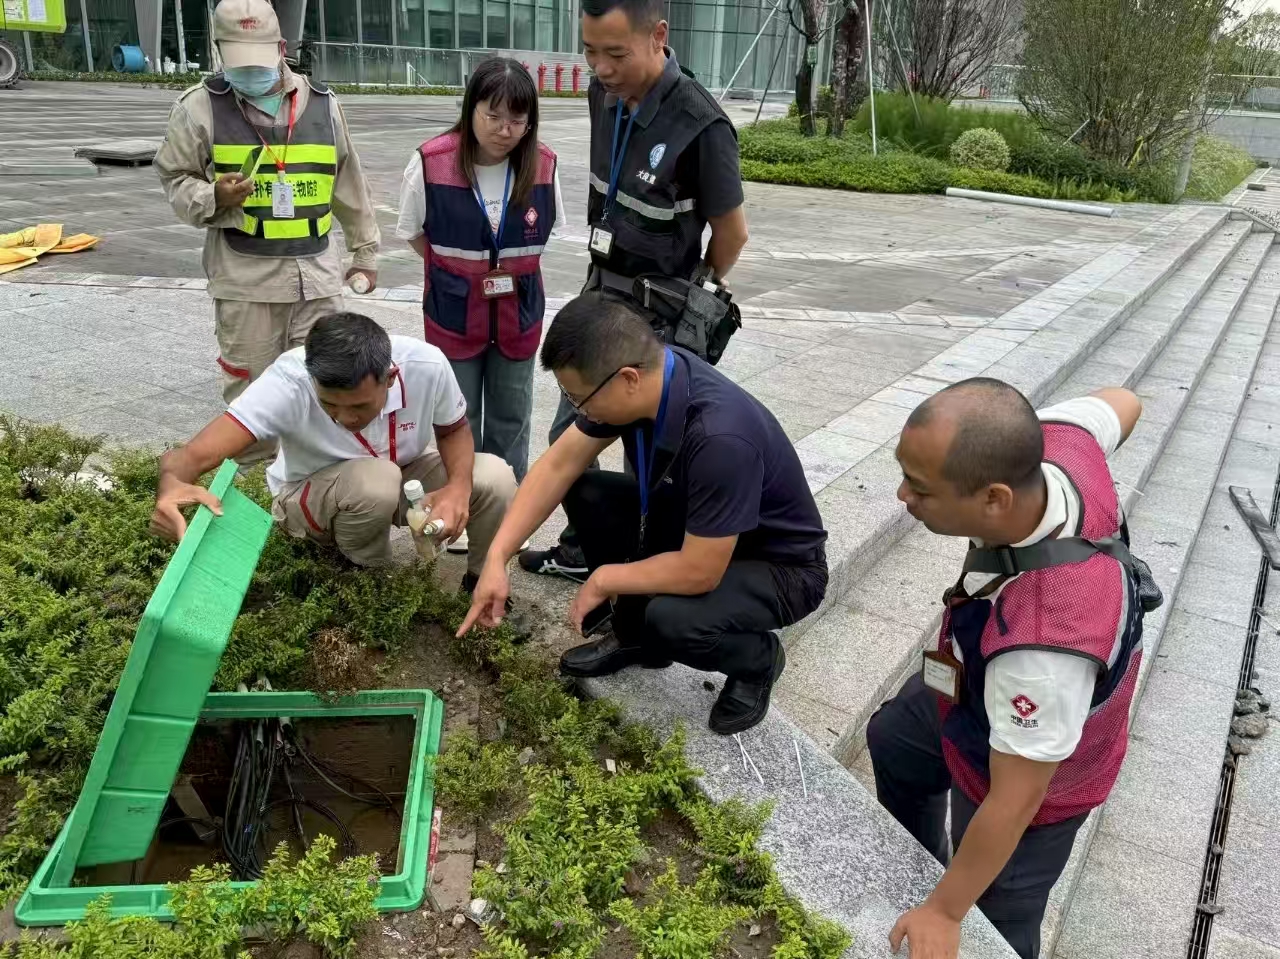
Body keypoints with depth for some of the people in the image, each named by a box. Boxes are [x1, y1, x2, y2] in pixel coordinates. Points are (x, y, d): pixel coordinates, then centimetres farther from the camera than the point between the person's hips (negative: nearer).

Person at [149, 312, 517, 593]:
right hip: (311, 494, -2)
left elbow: (454, 430, -8)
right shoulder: (289, 382, -36)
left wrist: (459, 486, -29)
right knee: (374, 480, -37)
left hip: (404, 477, 3)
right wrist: (172, 487, -67)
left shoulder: (426, 364, -29)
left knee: (495, 478, -23)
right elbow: (193, 455, -42)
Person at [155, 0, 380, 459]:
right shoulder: (200, 106, -1)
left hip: (317, 270, 2)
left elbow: (350, 184, 14)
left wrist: (365, 251, 17)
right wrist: (212, 198, -17)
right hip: (245, 274, -2)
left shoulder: (322, 103, 7)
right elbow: (174, 179, 5)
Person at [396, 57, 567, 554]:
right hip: (454, 312, -1)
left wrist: (513, 269, -1)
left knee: (511, 418, 15)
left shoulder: (543, 166, -14)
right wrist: (456, 272, -5)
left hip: (519, 311, 2)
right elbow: (415, 234, -2)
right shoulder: (430, 163, -19)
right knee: (458, 420, 13)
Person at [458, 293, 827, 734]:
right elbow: (558, 466, -7)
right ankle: (637, 635, 12)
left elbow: (697, 572, -32)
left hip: (780, 566, -7)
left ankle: (757, 658, 2)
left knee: (671, 618, -33)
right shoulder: (643, 375, -16)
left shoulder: (720, 437, -39)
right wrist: (497, 557, -12)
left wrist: (604, 579, -17)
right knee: (583, 492, -7)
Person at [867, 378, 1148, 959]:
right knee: (892, 741, 33)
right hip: (984, 694, 8)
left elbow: (1015, 800, -34)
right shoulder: (1059, 438, -30)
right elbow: (1120, 403, -5)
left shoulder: (1043, 642, -50)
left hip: (1028, 776, -8)